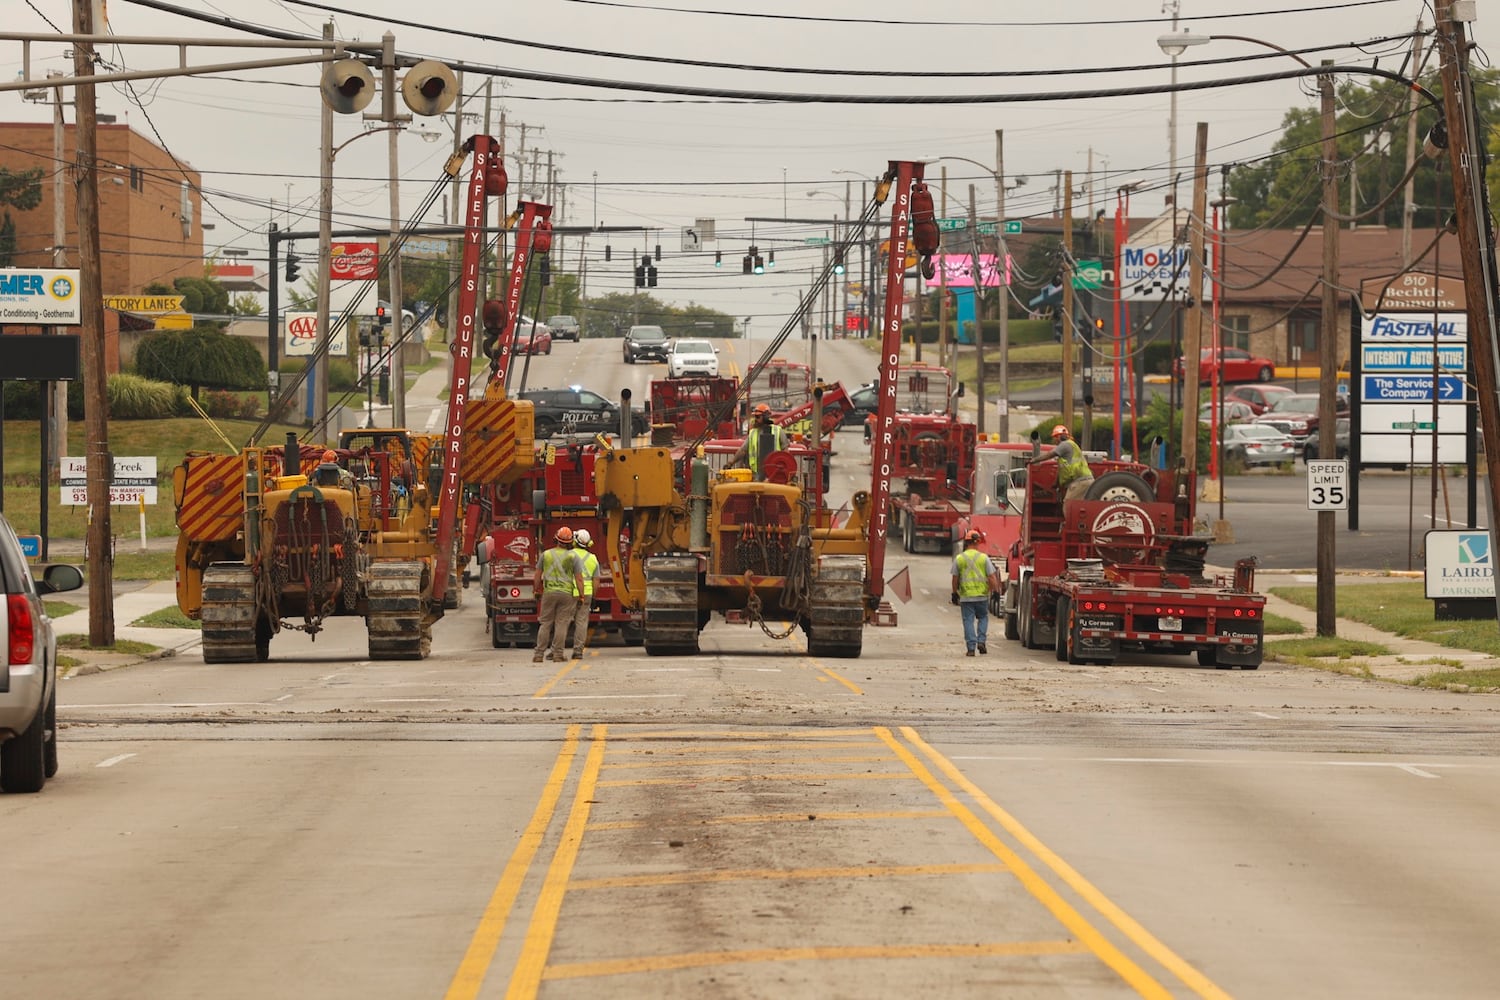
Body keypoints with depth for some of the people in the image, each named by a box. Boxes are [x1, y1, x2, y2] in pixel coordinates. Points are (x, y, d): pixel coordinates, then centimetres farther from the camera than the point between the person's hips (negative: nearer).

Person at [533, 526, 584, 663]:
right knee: (561, 624, 2)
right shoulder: (573, 556, -4)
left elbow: (537, 576, 7)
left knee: (545, 624, 6)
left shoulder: (546, 554, 2)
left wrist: (536, 590, 20)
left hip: (549, 593, 1)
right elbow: (579, 579, -5)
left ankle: (539, 653, 1)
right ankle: (557, 653, -2)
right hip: (567, 594, -1)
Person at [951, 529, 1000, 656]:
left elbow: (955, 579, 3)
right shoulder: (984, 558, -3)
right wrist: (995, 591, 7)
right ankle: (981, 641, 6)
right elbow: (992, 577, -4)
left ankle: (970, 647, -2)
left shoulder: (959, 559, 0)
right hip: (982, 596, 0)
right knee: (983, 618, 19)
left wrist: (955, 593, 14)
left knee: (968, 621, 3)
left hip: (966, 597, 0)